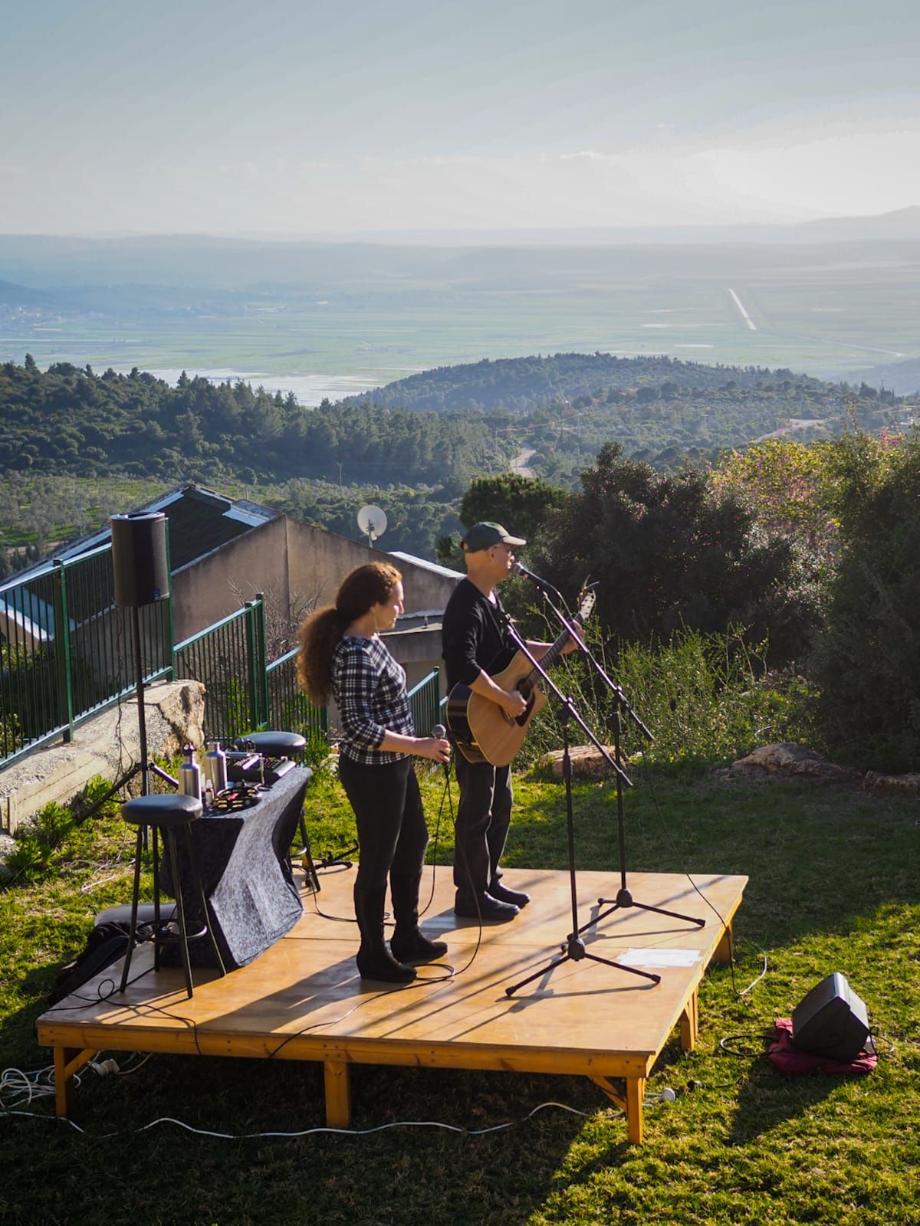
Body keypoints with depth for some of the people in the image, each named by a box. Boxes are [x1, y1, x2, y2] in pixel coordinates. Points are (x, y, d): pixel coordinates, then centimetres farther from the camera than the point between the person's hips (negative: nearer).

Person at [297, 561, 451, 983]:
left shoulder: (368, 642, 6)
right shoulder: (356, 656, -25)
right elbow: (359, 728, -28)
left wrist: (416, 746, 23)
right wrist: (418, 747, -25)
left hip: (393, 766, 11)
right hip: (372, 773, -11)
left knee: (412, 843, 21)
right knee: (377, 861, 3)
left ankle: (407, 936, 37)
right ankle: (373, 956, 19)